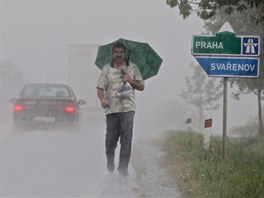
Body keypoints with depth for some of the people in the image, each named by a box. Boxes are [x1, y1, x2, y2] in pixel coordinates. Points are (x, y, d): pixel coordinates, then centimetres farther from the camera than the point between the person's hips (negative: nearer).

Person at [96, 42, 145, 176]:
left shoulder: (132, 68, 10)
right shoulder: (107, 69, 8)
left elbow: (141, 87, 13)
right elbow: (100, 87, 4)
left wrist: (131, 81, -5)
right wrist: (102, 99, -16)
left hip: (127, 108, -1)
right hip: (111, 108, 1)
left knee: (126, 137, -11)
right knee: (111, 138, 5)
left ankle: (123, 167, -10)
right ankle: (110, 161, 30)